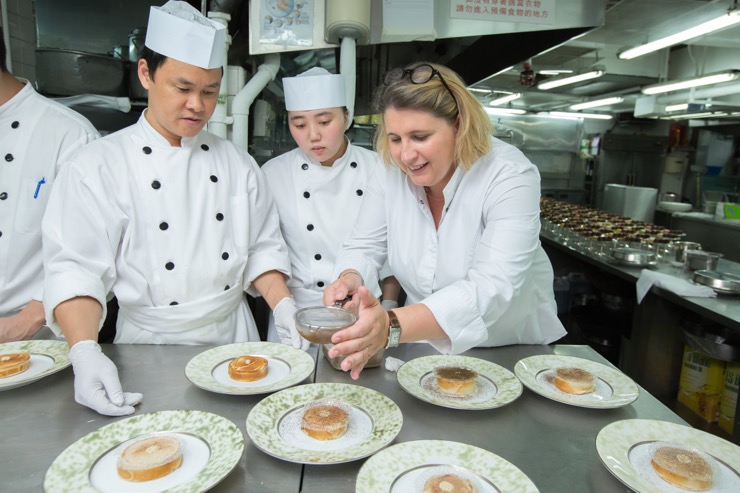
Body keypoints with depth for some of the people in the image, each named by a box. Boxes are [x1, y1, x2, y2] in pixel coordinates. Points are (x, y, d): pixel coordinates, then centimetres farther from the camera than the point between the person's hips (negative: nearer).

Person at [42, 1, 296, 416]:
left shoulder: (237, 164, 6)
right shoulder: (99, 166, -4)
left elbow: (264, 248, 7)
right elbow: (75, 269, -10)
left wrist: (285, 309, -8)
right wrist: (85, 352, -24)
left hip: (233, 336, 3)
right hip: (150, 346, -2)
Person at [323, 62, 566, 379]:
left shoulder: (510, 176, -23)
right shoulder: (391, 175, -9)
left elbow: (491, 289, -33)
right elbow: (364, 248, -2)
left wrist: (393, 326, -49)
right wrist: (349, 279, -29)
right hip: (424, 347, 3)